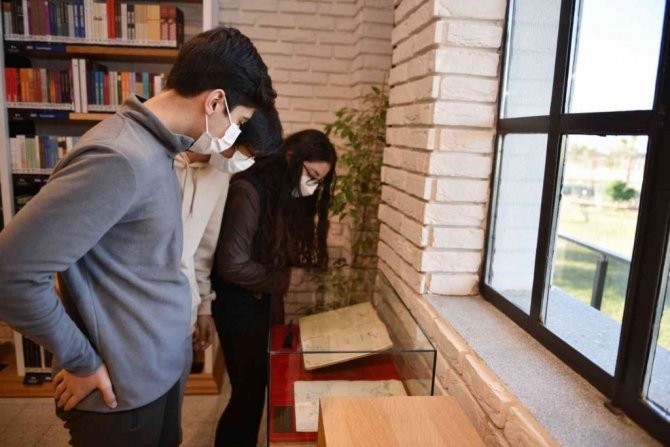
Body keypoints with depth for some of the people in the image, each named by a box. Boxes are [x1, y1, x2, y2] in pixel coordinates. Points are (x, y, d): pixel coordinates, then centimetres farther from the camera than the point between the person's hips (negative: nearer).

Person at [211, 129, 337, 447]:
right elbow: (232, 265, -26)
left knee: (273, 383, 18)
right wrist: (285, 281, -16)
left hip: (265, 301, 8)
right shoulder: (249, 191, -22)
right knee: (249, 391, 4)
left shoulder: (290, 195, 4)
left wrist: (314, 269, -8)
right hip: (240, 305, -8)